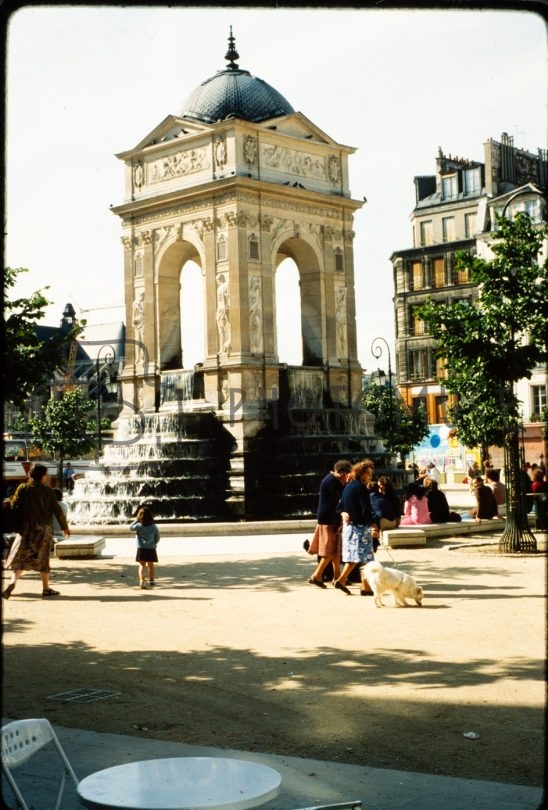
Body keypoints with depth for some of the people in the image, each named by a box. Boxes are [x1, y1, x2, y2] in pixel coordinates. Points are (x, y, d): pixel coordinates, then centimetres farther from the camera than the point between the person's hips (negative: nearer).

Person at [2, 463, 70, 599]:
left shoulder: (22, 489, -3)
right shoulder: (48, 491, -5)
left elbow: (14, 505, -4)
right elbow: (57, 510, -4)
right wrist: (65, 527, 6)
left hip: (26, 528, 1)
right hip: (44, 528, 0)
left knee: (20, 557, 3)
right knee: (42, 557, 11)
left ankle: (12, 582, -18)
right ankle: (46, 588, 14)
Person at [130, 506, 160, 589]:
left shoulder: (139, 526, -11)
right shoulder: (154, 527, -5)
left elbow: (130, 528, 6)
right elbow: (158, 538, 2)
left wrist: (136, 520, 7)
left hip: (141, 549, -2)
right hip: (151, 549, 2)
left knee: (142, 565, 1)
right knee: (151, 565, 17)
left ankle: (142, 580, -18)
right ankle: (152, 580, 28)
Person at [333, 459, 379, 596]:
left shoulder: (348, 486, 12)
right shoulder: (361, 488, -14)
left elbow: (340, 505, 16)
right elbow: (366, 510, -21)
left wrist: (344, 514, -1)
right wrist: (374, 526, -24)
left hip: (349, 526, 9)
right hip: (361, 527, -9)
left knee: (354, 556, 15)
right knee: (365, 557, -2)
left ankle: (341, 580, 11)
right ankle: (365, 587, 0)